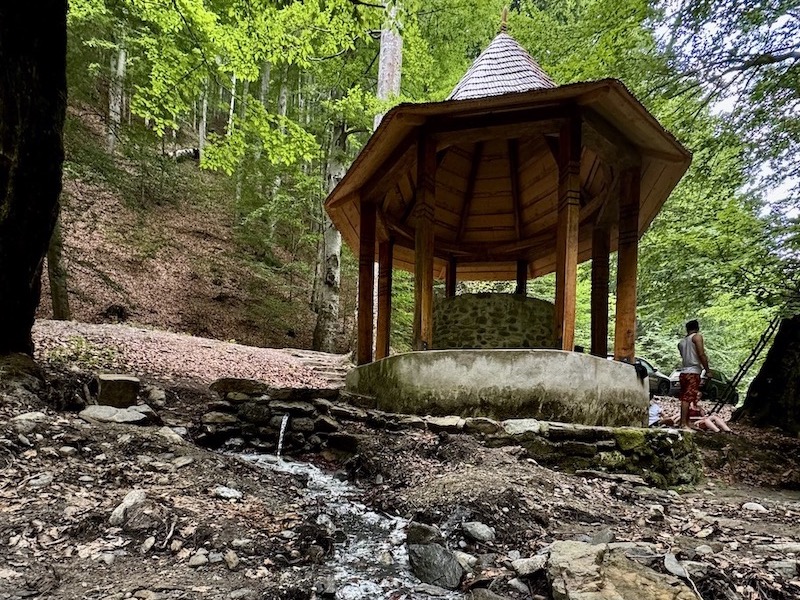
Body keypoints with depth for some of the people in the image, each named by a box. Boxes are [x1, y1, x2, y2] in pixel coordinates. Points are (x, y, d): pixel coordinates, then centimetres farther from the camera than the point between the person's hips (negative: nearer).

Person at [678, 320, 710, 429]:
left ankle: (684, 422, 9)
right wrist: (707, 369, -5)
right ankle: (684, 424, -17)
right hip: (693, 372, -7)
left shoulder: (681, 342, 19)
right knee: (688, 398, -12)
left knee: (684, 398, 9)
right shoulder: (697, 337, -1)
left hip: (683, 372, 7)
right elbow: (701, 354, -11)